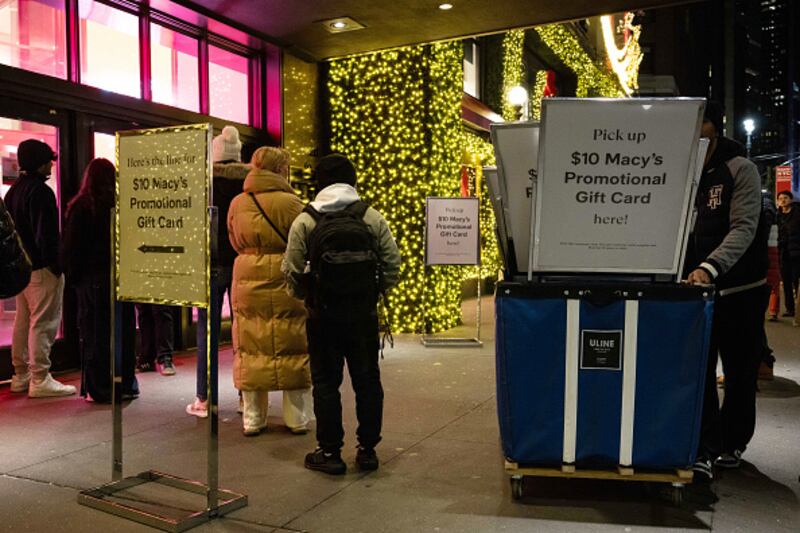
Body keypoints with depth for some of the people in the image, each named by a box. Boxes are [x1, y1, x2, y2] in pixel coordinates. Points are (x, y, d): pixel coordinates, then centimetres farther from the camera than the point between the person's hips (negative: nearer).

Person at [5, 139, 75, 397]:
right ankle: (40, 380, -3)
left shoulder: (13, 190, 15)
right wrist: (56, 265, -16)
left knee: (23, 321, 15)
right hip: (42, 268, -10)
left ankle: (21, 375, 23)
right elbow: (46, 234, -21)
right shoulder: (41, 191, -15)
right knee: (43, 323, -5)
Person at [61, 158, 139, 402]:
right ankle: (125, 385, 15)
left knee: (94, 334, 6)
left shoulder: (79, 207, -5)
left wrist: (72, 275, 8)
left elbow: (70, 245, -1)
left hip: (91, 279, -1)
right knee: (123, 331, 9)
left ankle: (98, 388, 10)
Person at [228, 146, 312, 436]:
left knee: (251, 349, 12)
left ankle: (252, 418, 18)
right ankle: (296, 418, 15)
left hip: (247, 283, 4)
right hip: (286, 282, -4)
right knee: (292, 349, 7)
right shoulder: (291, 203, -11)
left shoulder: (237, 204, 4)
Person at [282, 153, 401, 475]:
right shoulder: (373, 218, -1)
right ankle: (367, 449, 20)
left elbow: (292, 271, -4)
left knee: (326, 382, 9)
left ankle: (329, 452, 14)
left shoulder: (304, 221, -5)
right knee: (367, 380, 12)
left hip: (323, 314, -1)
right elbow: (393, 265, 0)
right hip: (364, 314, 2)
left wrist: (304, 296, 16)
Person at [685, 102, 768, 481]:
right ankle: (704, 450, 5)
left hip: (739, 289, -3)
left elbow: (743, 228, -20)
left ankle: (732, 443, 29)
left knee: (740, 372, 11)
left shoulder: (739, 169, -8)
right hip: (696, 291, 3)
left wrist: (711, 267, -36)